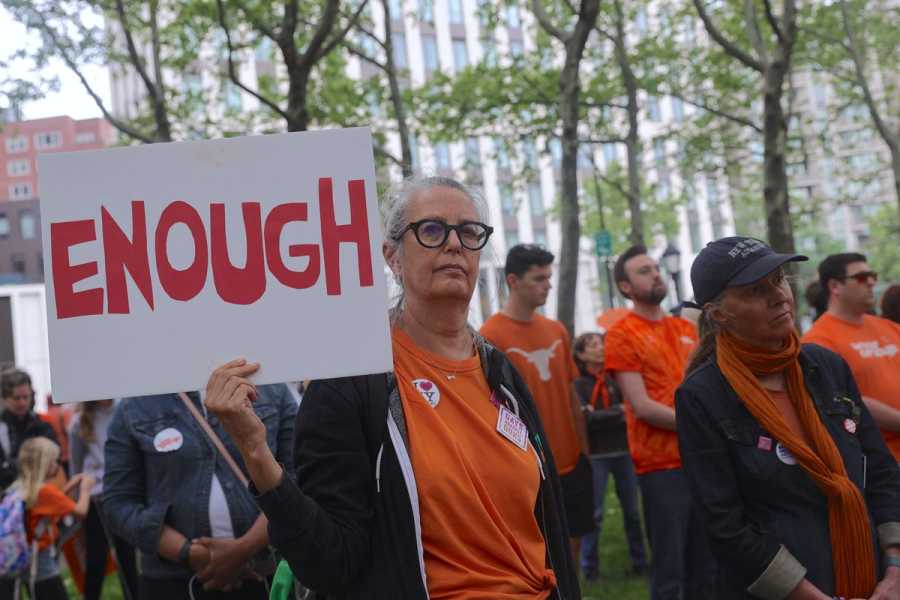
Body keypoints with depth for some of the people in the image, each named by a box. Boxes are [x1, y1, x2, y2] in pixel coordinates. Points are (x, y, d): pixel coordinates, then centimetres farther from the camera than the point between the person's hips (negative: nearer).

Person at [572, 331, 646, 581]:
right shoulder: (577, 383, -4)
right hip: (595, 456, -3)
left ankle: (640, 562, 24)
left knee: (632, 511, 10)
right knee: (593, 514, 3)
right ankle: (589, 568, 15)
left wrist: (600, 416, -12)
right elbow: (585, 418, -14)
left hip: (624, 452, 3)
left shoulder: (615, 379, 6)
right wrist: (618, 413, -12)